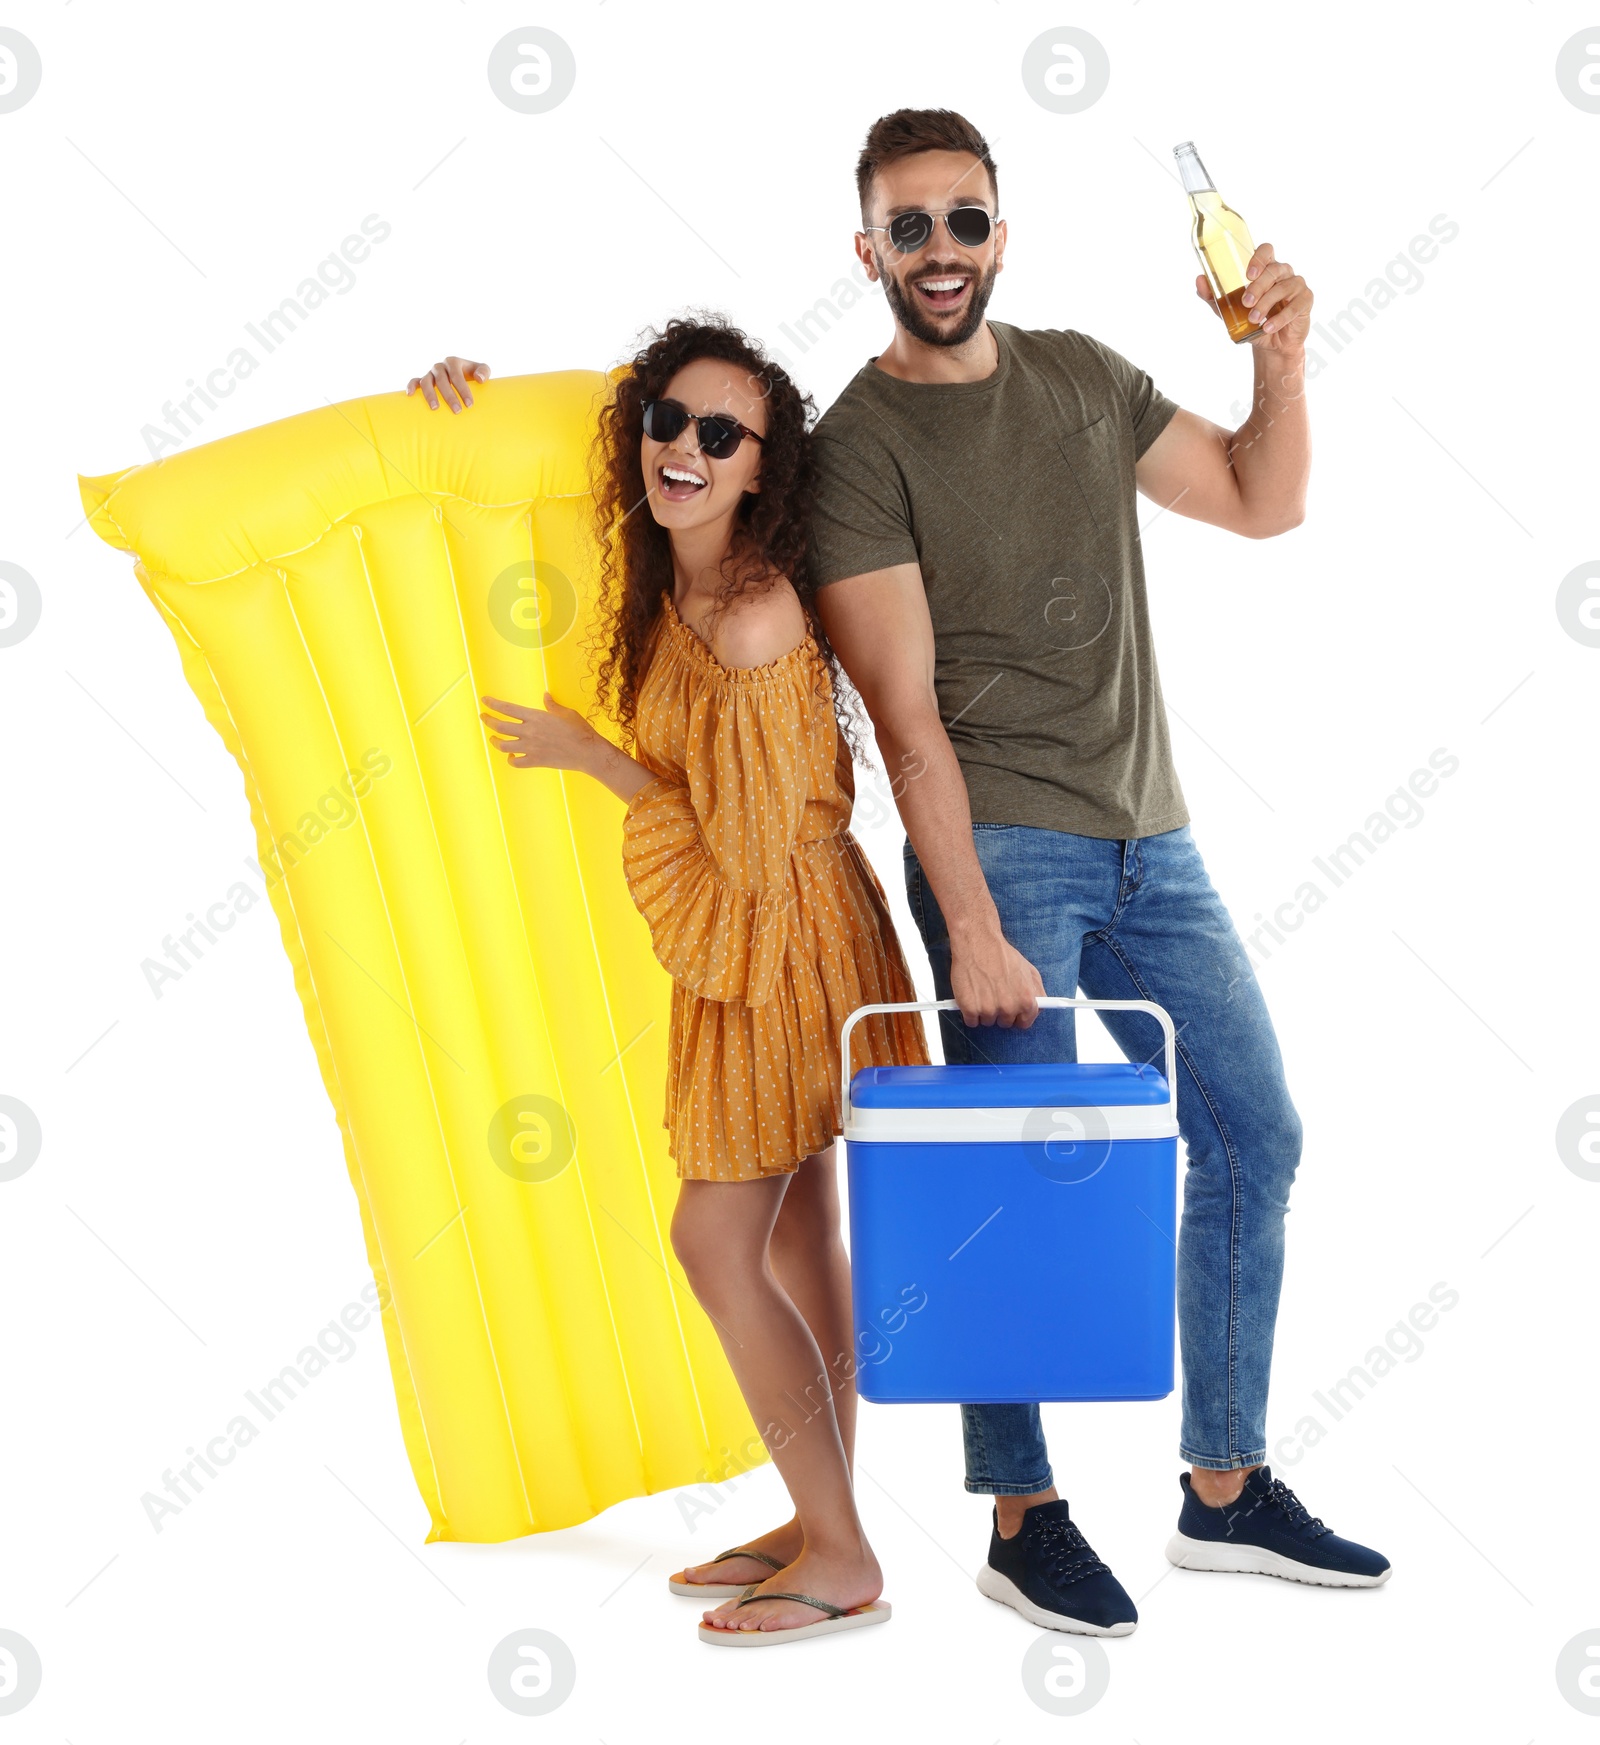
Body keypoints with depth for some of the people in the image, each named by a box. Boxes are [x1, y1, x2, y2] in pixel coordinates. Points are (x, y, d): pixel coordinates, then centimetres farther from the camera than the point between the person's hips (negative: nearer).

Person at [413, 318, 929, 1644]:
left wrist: (584, 754, -12)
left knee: (716, 1243, -6)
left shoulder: (753, 619, -23)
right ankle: (821, 1525, 26)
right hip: (745, 945, 9)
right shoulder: (665, 579, 4)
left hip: (780, 937, -9)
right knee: (795, 1229, 14)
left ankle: (842, 1562, 6)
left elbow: (747, 844, -20)